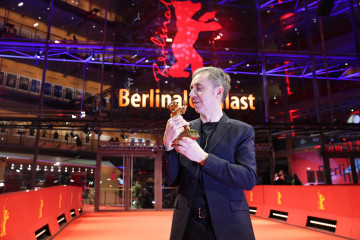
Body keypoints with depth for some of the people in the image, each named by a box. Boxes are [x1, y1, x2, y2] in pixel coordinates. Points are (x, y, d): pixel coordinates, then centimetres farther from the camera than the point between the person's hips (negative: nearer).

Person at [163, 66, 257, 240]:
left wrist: (203, 157, -21)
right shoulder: (185, 129, 4)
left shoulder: (242, 131, -3)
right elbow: (173, 180, 2)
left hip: (228, 225, -2)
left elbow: (249, 178, -14)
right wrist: (168, 144, -14)